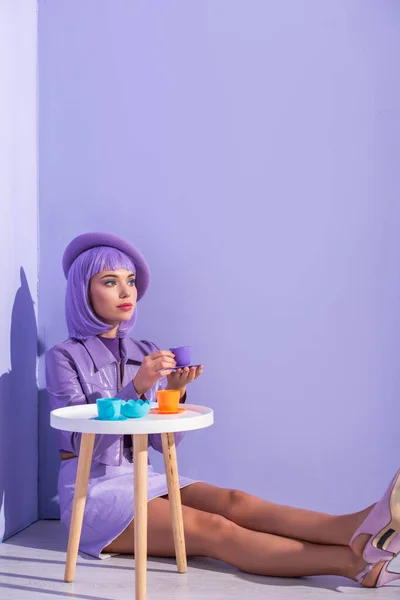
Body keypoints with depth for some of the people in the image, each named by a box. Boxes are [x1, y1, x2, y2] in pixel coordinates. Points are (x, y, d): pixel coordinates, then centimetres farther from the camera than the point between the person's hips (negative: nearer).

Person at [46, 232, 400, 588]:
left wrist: (174, 393, -16)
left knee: (234, 502, -24)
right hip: (92, 490, -5)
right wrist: (136, 387, -26)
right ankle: (354, 562, -44)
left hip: (141, 478, 5)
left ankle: (359, 530, -47)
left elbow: (164, 441, 4)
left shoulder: (143, 354, 9)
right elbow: (81, 440, -16)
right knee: (214, 530, -27)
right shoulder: (64, 357, -6)